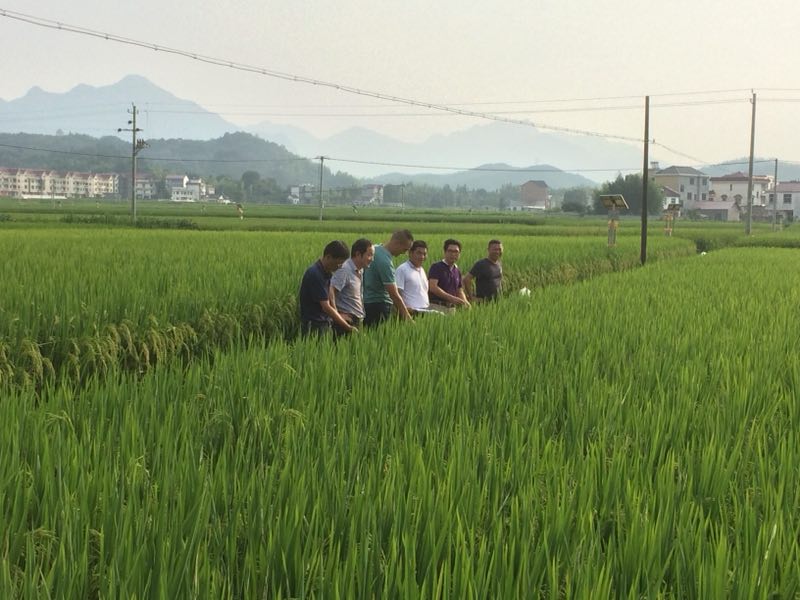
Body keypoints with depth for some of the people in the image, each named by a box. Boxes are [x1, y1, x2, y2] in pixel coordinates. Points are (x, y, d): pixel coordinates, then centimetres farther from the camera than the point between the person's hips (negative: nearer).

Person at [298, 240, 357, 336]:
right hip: (314, 325, -9)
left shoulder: (326, 273, 9)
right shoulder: (315, 274, -20)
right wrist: (348, 327, -22)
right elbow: (326, 307, -22)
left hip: (324, 323, 9)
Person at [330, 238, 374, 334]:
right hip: (347, 320, -9)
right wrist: (336, 314, -20)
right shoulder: (344, 270, -15)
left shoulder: (360, 270, 13)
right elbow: (330, 291, -24)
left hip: (358, 320, 9)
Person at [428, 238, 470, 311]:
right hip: (436, 306, -6)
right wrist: (451, 298, -22)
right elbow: (433, 287, -16)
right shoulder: (436, 267, -4)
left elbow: (460, 291, 22)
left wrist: (465, 302, -1)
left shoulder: (457, 271, 17)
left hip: (451, 307, 6)